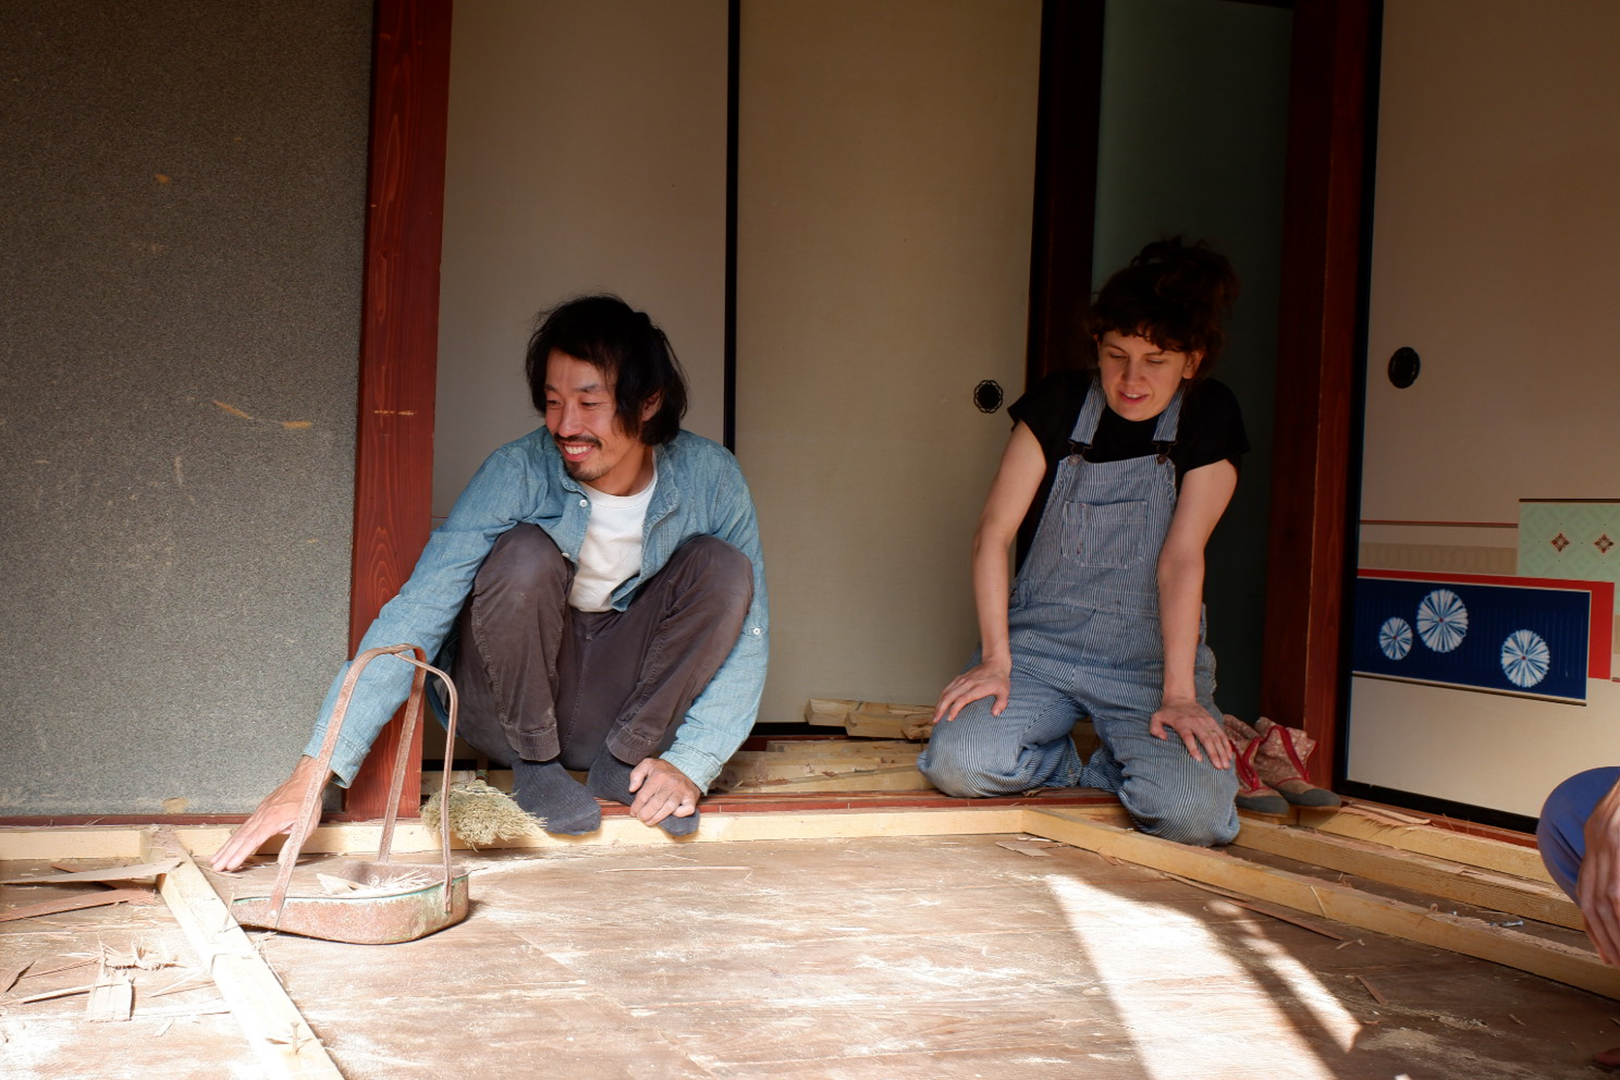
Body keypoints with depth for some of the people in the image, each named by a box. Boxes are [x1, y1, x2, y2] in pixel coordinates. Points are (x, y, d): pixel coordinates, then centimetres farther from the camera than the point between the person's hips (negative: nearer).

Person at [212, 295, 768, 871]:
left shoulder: (710, 478, -13)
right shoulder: (517, 474, -21)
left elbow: (744, 635, -10)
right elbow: (415, 616, -28)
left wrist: (690, 763, -23)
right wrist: (313, 772, -37)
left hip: (620, 702, 3)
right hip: (509, 709, -2)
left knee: (722, 565, -21)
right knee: (526, 552, -31)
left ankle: (625, 764, -8)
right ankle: (536, 765, -11)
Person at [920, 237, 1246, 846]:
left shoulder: (1209, 418, -3)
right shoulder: (1061, 403, -1)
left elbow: (1181, 558, -12)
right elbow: (993, 533, -5)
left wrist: (1178, 693, -19)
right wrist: (995, 659, -14)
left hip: (1151, 656, -1)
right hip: (1039, 641, 1)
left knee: (1194, 812, -25)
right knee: (957, 764, -25)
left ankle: (1110, 768, 8)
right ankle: (1063, 763, 8)